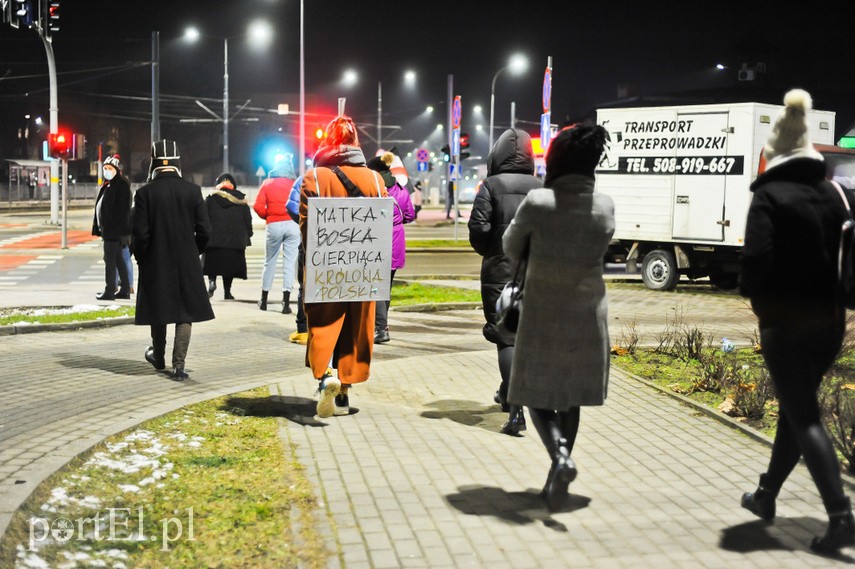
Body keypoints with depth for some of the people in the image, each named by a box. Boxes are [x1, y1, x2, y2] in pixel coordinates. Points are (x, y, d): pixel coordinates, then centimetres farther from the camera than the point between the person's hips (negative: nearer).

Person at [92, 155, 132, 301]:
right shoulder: (106, 185, 18)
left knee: (110, 259, -6)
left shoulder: (122, 185, -11)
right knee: (118, 260, 12)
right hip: (107, 229, 10)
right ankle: (125, 290, 17)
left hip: (114, 229, -10)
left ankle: (109, 291, -2)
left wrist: (120, 229, -23)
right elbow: (100, 207, 21)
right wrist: (99, 228, 17)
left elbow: (123, 209, -18)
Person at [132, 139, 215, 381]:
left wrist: (140, 258, 6)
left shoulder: (145, 193, -9)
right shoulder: (193, 190, -5)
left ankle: (159, 356, 33)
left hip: (156, 262, 0)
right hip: (187, 263, 0)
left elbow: (140, 233, -10)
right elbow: (204, 230, -4)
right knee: (184, 313, 5)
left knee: (158, 308, 17)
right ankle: (178, 365, 0)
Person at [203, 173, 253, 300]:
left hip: (214, 237, -1)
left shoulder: (210, 199, 3)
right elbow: (248, 220, 6)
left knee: (212, 261, 10)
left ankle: (212, 280, -17)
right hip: (235, 239, 1)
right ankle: (227, 291, 5)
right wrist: (247, 236, 14)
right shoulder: (240, 199, 5)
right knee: (230, 263, 6)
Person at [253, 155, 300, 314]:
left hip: (274, 225, 1)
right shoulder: (294, 184, 6)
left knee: (270, 262, 14)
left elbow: (258, 206, -2)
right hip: (293, 225, -1)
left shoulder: (267, 184, 8)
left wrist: (267, 216, 15)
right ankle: (286, 302, -4)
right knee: (289, 262, 1)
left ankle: (264, 299, 21)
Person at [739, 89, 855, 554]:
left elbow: (756, 261, -20)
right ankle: (766, 495, 33)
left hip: (786, 323, -7)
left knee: (804, 418, -2)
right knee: (795, 408, 19)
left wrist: (756, 297, -2)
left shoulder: (770, 195, -12)